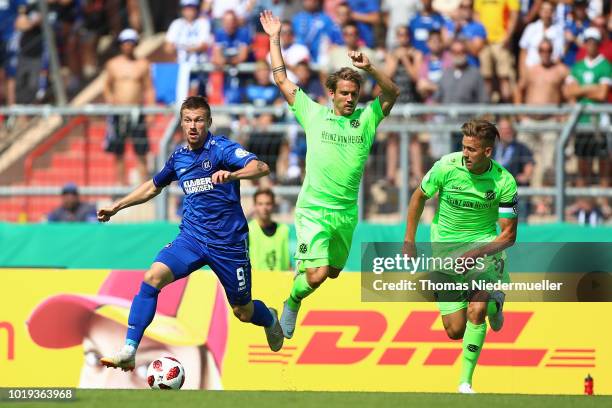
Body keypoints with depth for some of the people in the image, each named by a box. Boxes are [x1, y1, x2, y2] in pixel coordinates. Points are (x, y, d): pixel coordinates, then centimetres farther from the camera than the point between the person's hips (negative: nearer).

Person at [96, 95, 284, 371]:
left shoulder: (222, 149, -11)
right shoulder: (179, 157, 7)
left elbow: (261, 167, -28)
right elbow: (154, 186, 27)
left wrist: (232, 174, -46)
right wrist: (117, 206, 26)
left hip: (228, 242, -4)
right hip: (192, 237, 4)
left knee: (243, 312, 9)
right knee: (152, 277, -22)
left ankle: (270, 319, 48)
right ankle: (128, 352, -24)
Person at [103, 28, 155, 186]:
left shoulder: (143, 65, 5)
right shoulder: (113, 64, 8)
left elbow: (149, 89, 4)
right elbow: (107, 87, 14)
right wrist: (110, 101, -5)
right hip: (118, 112, 2)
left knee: (141, 153, -4)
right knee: (119, 153, 3)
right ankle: (124, 185, 8)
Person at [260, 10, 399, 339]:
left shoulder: (366, 119, 4)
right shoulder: (313, 113, 1)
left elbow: (392, 93, -6)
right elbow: (282, 79, 6)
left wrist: (369, 68, -20)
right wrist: (274, 39, 6)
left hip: (346, 213, 4)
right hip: (313, 210, -3)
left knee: (333, 272, 17)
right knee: (316, 275, -16)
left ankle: (303, 268, 50)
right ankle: (292, 302, 14)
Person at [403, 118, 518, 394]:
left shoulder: (504, 182, -16)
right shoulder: (446, 167, -15)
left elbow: (509, 234, -10)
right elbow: (419, 197, 4)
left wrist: (478, 252, -26)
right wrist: (409, 241, 4)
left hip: (483, 246, -2)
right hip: (446, 247, 2)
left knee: (476, 312, -27)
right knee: (455, 331, 0)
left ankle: (465, 382, -11)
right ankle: (492, 303, 36)